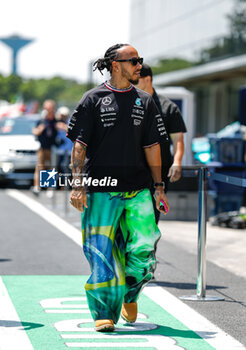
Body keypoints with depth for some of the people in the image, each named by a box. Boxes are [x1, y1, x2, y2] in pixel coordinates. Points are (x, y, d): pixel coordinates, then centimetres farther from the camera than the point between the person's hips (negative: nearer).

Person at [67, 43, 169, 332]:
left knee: (143, 248, -6)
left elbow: (152, 146, 13)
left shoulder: (144, 102, 12)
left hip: (138, 189, 3)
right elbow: (79, 145, -1)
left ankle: (129, 294, 22)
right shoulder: (93, 99, 2)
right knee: (101, 251, -4)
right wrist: (78, 184, -10)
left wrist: (158, 186, 8)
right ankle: (104, 313, 5)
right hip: (101, 189, -3)